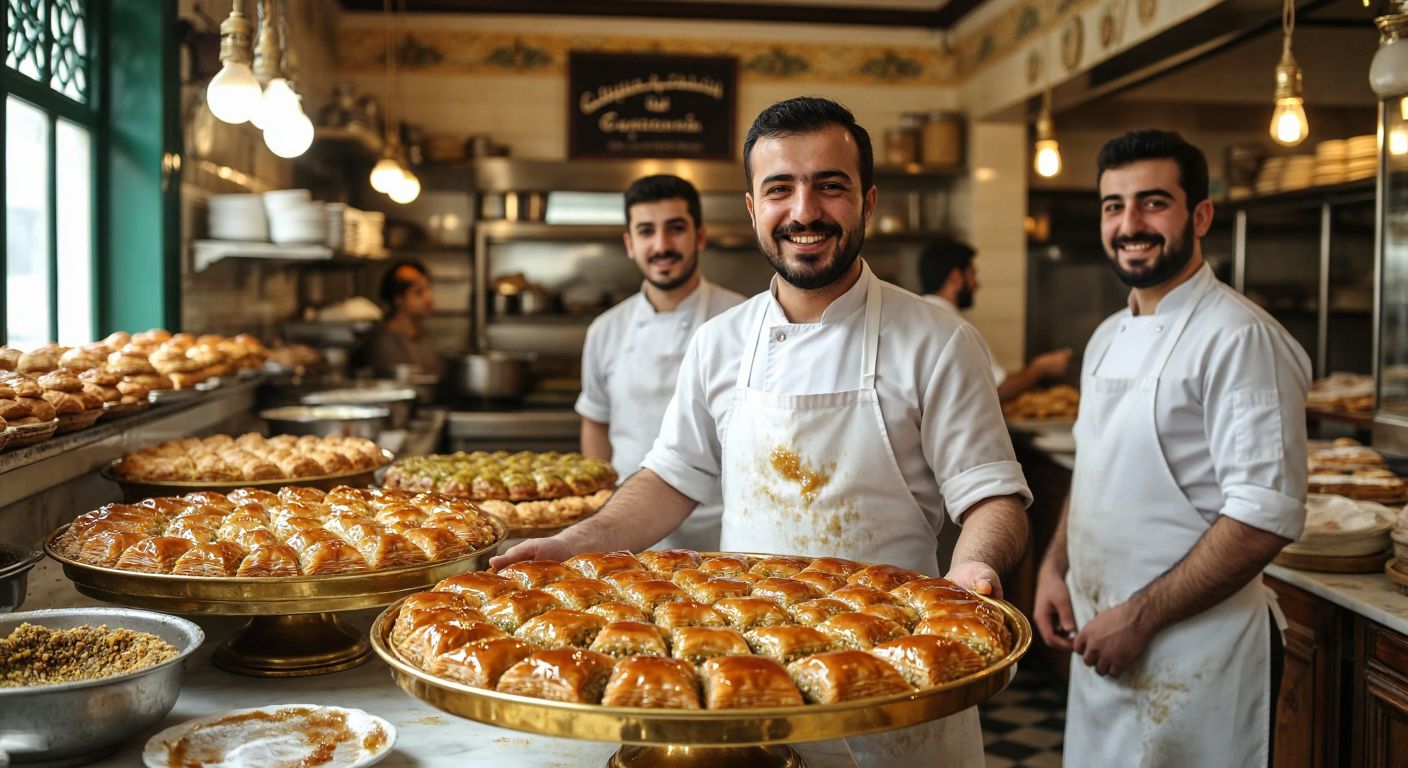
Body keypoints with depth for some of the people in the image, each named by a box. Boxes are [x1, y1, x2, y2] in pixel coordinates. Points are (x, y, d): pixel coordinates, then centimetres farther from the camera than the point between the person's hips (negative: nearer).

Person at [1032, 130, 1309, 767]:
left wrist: (1139, 618, -19)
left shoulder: (1240, 338, -16)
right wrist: (1055, 567, 4)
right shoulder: (1108, 338, 9)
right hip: (1101, 641, 7)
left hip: (1193, 650, -7)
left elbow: (1267, 517, -21)